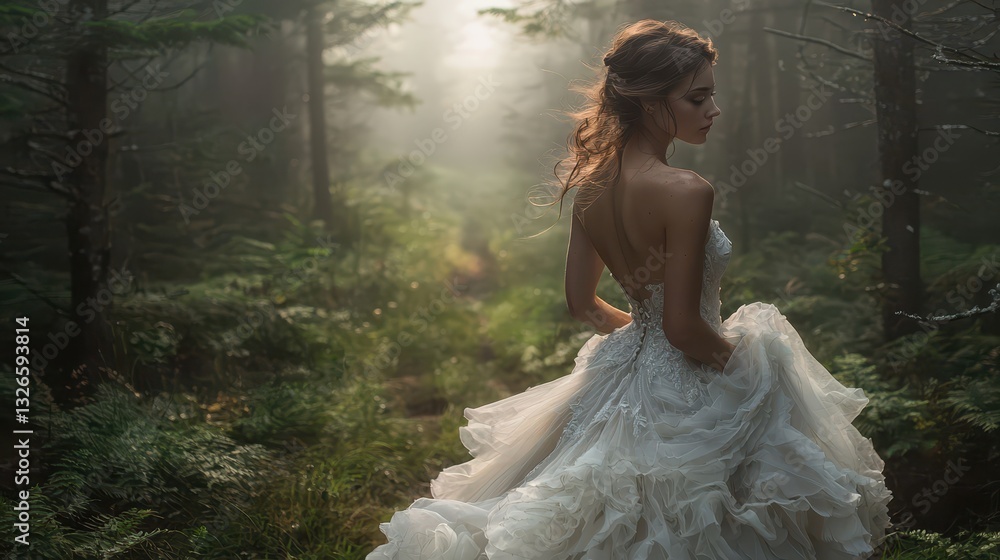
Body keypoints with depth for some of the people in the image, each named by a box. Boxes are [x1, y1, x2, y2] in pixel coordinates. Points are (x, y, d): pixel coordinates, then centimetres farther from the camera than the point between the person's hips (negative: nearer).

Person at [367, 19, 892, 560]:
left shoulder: (591, 181, -2)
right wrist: (740, 355, -5)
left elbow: (581, 302, 7)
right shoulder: (686, 191, -26)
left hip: (625, 373, 8)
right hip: (689, 394, -8)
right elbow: (684, 328, -24)